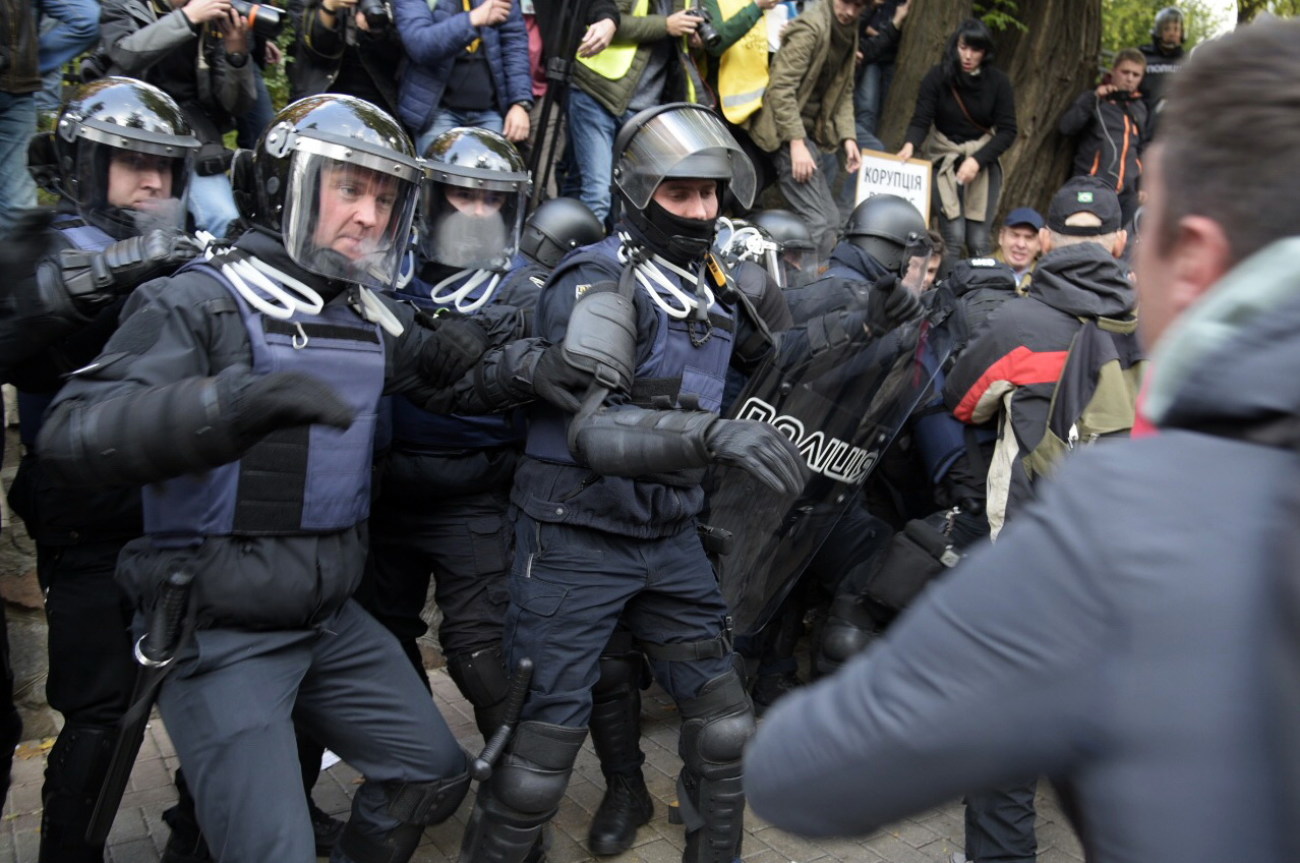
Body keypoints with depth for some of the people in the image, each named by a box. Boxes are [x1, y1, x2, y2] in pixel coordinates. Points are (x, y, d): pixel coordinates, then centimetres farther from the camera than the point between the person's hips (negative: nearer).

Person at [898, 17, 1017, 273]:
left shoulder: (998, 81, -5)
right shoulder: (938, 76, -8)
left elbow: (1007, 131, -7)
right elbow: (921, 120, -13)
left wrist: (977, 160, -21)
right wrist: (911, 144, -36)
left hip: (984, 160, 1)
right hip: (944, 158, -1)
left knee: (978, 241, -8)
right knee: (954, 237, -15)